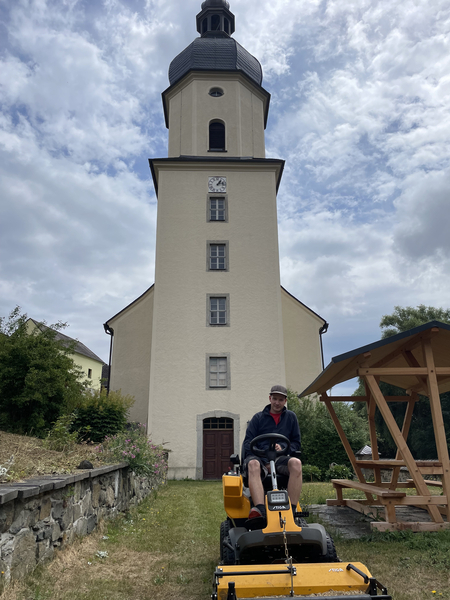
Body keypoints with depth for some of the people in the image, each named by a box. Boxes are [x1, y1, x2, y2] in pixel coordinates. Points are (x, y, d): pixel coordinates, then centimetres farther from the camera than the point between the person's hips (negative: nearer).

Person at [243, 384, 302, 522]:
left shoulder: (291, 417, 18)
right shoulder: (258, 417, 14)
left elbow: (296, 442, 18)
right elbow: (247, 443, 9)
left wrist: (284, 449, -6)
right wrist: (265, 461, -9)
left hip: (280, 459, 1)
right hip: (259, 457, -1)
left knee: (296, 463, -33)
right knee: (253, 464, -37)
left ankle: (291, 510, -36)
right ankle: (260, 509, -52)